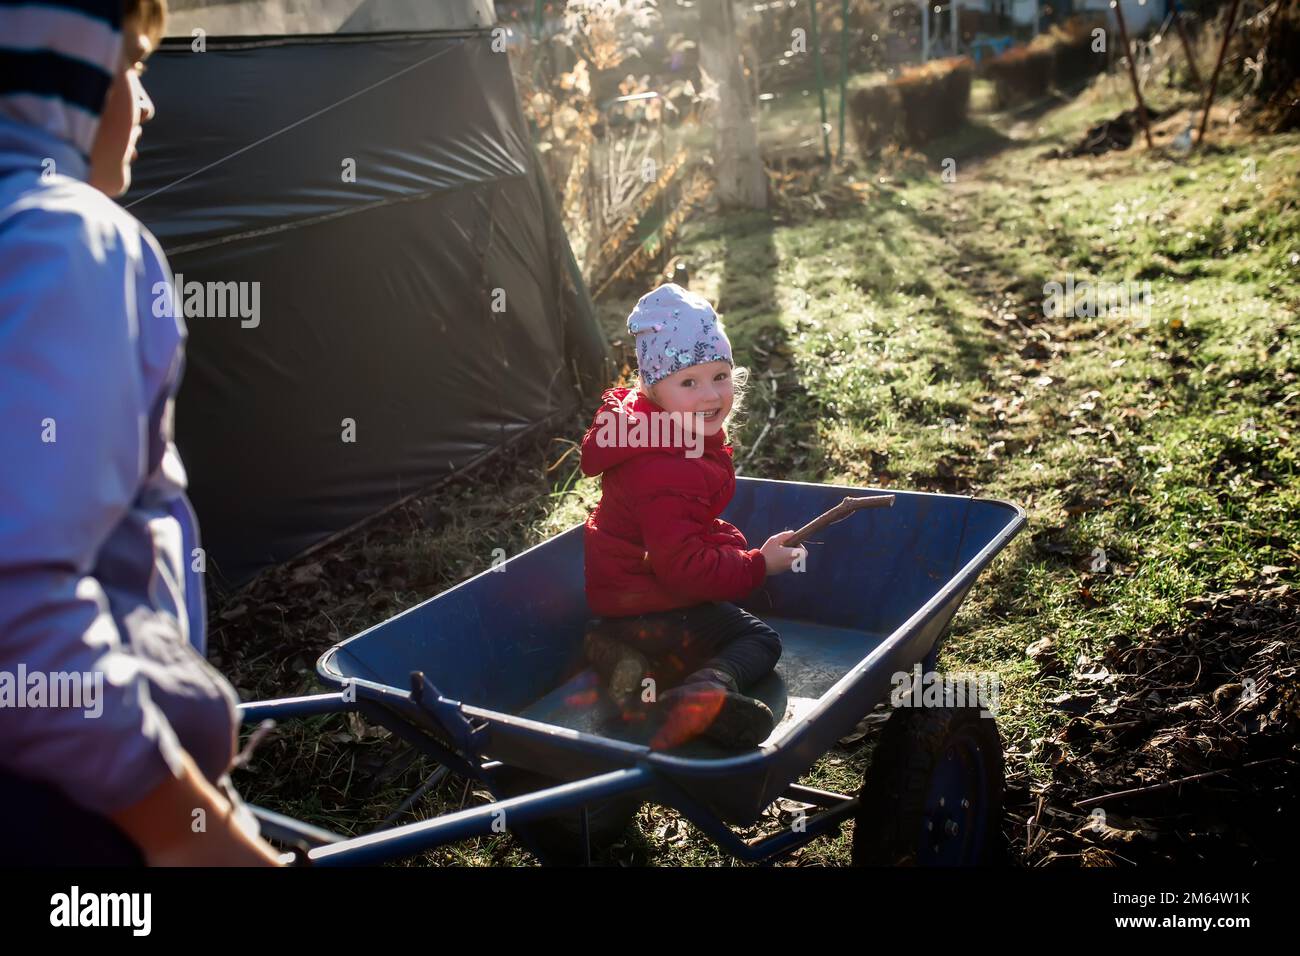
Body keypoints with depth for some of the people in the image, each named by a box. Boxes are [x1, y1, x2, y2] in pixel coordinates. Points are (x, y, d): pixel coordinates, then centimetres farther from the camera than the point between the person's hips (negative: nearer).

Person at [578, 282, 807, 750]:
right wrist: (757, 564, -19)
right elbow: (683, 567, -28)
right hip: (649, 608, -9)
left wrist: (726, 540, 6)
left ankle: (617, 652, 10)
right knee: (761, 641, 2)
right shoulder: (663, 474, -31)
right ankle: (705, 691, -28)